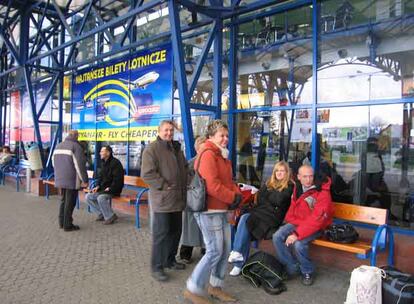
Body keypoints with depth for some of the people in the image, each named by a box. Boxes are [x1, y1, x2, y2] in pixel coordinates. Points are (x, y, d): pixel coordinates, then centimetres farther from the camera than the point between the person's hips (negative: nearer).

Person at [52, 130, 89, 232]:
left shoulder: (59, 146, 13)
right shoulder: (76, 146, -14)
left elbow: (54, 162, 21)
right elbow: (80, 165, -17)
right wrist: (84, 180, -10)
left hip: (60, 179, 8)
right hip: (72, 180, -8)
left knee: (64, 200, 19)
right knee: (70, 202, 0)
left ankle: (62, 222, 25)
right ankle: (67, 225, 5)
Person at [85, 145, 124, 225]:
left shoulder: (115, 163, -15)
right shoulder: (103, 163, 13)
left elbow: (117, 179, -21)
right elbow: (100, 177, 20)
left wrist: (110, 188, -22)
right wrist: (97, 186, 4)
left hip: (113, 189, -9)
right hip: (103, 189, 9)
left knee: (101, 197, -32)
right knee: (88, 197, 0)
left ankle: (110, 216, -13)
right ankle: (102, 214, 7)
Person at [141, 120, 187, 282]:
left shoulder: (176, 148, 16)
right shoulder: (151, 149, -10)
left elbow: (184, 168, 27)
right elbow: (147, 174, -18)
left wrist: (183, 186, 14)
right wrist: (165, 186, -19)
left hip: (177, 199, 8)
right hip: (162, 199, -8)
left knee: (175, 231, 17)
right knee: (161, 233, -2)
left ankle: (170, 260, 34)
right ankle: (157, 267, 11)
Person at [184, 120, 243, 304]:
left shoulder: (222, 156, 17)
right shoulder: (208, 155, -16)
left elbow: (229, 181, 16)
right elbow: (212, 186, -25)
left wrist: (237, 194, -4)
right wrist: (233, 197, -14)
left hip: (222, 210, 10)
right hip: (209, 211, -10)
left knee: (225, 250, 15)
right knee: (214, 251, -6)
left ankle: (215, 287, 30)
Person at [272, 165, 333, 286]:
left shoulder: (323, 193, -21)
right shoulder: (297, 187, 2)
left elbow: (317, 219, -27)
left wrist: (297, 234, -30)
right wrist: (289, 220, -1)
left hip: (314, 227, -6)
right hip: (296, 222, 6)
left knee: (298, 244, -30)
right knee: (277, 237, -14)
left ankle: (307, 272, -1)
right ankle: (292, 267, 4)